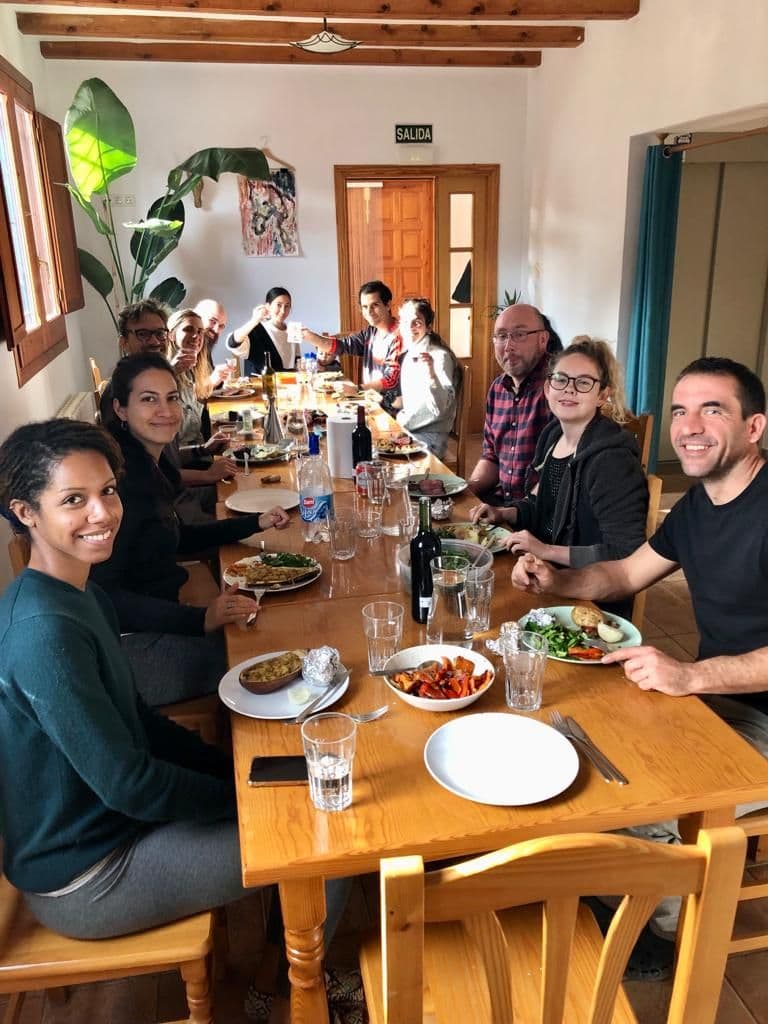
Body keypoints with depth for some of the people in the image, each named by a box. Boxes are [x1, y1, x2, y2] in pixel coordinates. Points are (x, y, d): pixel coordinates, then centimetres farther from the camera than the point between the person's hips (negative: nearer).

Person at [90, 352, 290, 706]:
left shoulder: (151, 464, 7)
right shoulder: (121, 475, -21)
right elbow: (102, 594, -24)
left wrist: (256, 523, 16)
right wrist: (200, 619, -32)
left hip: (158, 617, 9)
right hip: (130, 641, -9)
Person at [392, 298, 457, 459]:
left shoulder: (440, 356, -13)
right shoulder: (409, 355, 11)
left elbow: (440, 407, -24)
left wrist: (431, 374, -35)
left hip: (429, 435, -7)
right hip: (406, 430, 7)